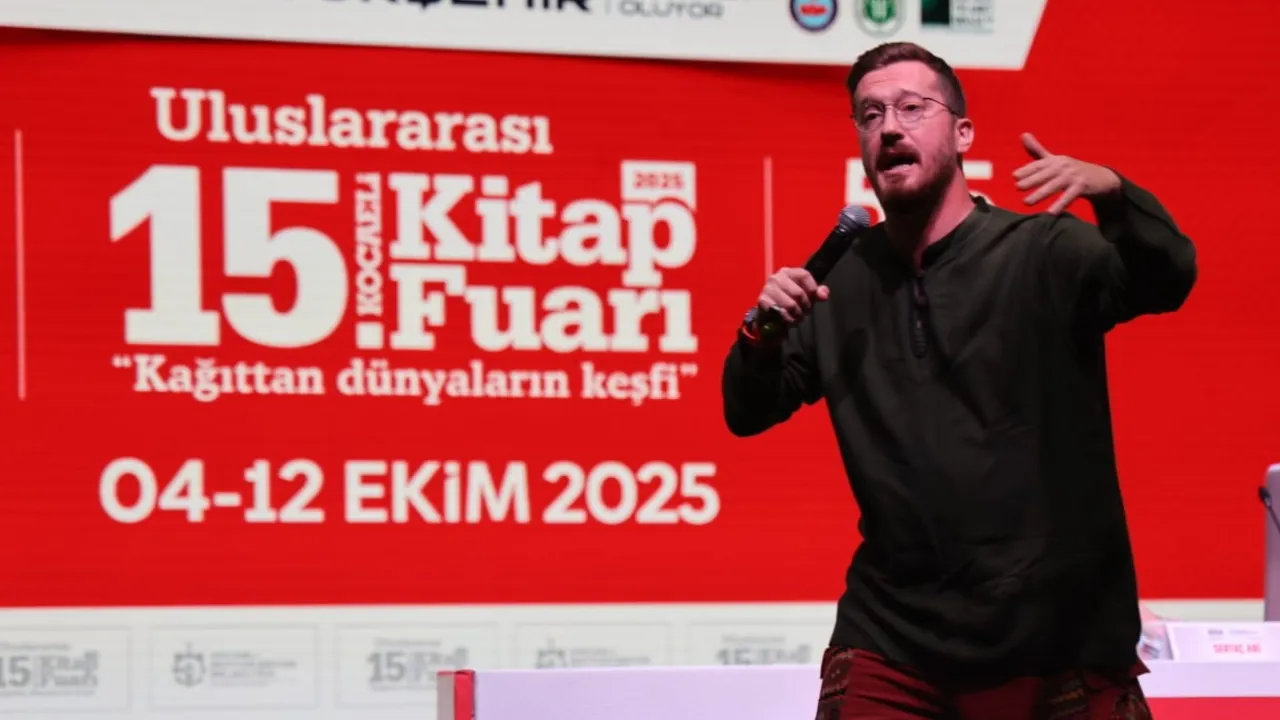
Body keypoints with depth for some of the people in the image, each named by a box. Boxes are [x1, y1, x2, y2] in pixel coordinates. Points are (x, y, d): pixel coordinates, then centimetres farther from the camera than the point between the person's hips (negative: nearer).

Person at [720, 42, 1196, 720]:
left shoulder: (1045, 251, -6)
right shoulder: (843, 278, 7)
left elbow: (1164, 281, -21)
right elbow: (748, 415, 12)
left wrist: (1113, 194, -41)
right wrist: (760, 333, -10)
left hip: (1059, 635, -3)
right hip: (891, 636, 3)